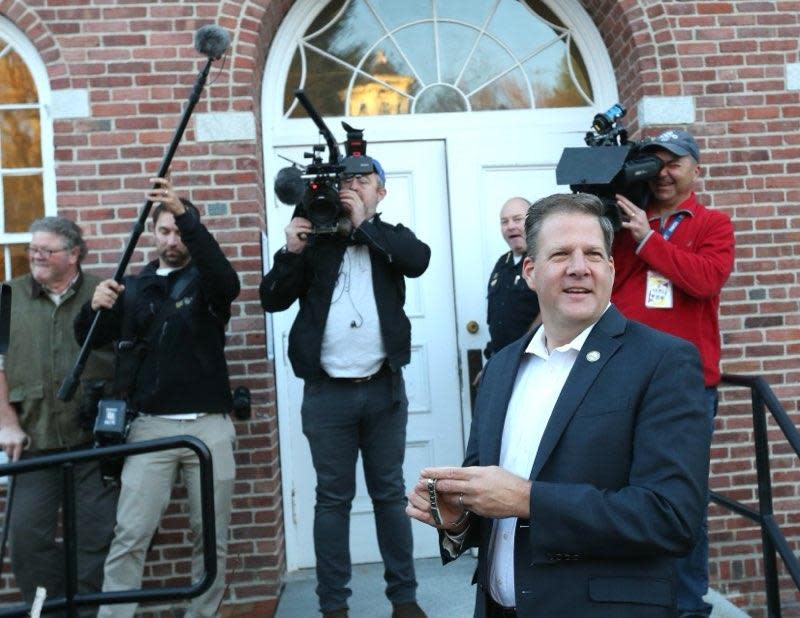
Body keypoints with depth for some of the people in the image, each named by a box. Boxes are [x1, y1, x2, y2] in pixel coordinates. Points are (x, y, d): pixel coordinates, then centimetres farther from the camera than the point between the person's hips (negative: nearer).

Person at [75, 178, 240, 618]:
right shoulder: (133, 288, 12)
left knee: (212, 538, 6)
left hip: (209, 425, -1)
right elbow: (88, 340, 8)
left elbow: (228, 282, -20)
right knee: (129, 537, -2)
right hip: (150, 425, 1)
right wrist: (95, 306, -15)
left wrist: (187, 216, -31)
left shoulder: (205, 282, 5)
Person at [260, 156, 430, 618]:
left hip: (383, 388, 1)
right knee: (333, 499, 7)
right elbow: (273, 300, 0)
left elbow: (420, 260, -14)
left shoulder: (392, 238, 8)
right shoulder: (315, 238, 6)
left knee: (390, 494, 11)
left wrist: (364, 224, -12)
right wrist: (291, 251, -14)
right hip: (327, 393, 0)